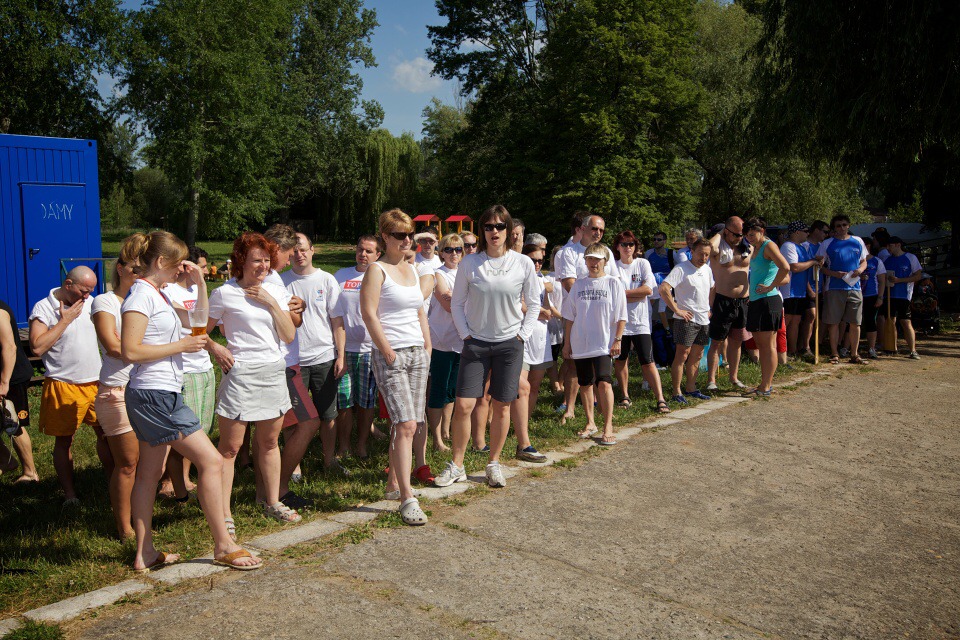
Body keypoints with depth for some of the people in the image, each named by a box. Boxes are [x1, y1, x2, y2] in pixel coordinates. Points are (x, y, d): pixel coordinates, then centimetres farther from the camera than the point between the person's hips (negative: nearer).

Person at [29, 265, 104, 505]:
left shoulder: (91, 303, 8)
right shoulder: (43, 308, -8)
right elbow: (37, 346, -18)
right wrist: (65, 320, -16)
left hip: (96, 382, 4)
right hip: (63, 386, -4)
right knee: (64, 441, 6)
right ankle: (69, 493, 14)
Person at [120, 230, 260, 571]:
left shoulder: (158, 295, 16)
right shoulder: (141, 295, -13)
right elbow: (130, 351, -21)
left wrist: (200, 283, 14)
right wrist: (182, 345, -16)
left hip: (161, 395, 10)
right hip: (154, 394, -10)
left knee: (150, 473, 13)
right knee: (211, 461, -8)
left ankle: (145, 554, 21)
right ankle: (224, 545, 0)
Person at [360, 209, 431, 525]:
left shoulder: (412, 270, 18)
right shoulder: (377, 270, -5)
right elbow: (369, 313, -13)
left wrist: (427, 347, 13)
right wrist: (388, 353, -15)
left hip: (417, 353, 7)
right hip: (390, 355, -7)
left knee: (410, 425, 8)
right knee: (405, 424, -14)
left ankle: (394, 483, 21)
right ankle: (407, 498, -12)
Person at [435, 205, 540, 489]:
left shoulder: (523, 263, -2)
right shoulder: (469, 263, -3)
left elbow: (534, 304, 6)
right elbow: (457, 303, 4)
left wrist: (522, 335, -1)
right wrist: (465, 334, -4)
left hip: (510, 344, 0)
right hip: (476, 343, 0)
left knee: (502, 406, 7)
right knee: (463, 405, -5)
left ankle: (494, 464, 23)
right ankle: (456, 466, 10)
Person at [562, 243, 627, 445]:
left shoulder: (613, 283, -1)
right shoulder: (578, 284, 8)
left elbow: (621, 316, 0)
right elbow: (569, 316, 11)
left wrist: (618, 339, -6)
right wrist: (567, 342, 9)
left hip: (604, 344, -4)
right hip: (580, 343, 4)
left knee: (603, 382, -17)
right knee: (585, 384, 11)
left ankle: (608, 427, -9)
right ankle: (590, 423, 26)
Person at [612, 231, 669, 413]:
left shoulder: (643, 263, 4)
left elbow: (648, 289, -8)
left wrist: (623, 292, -9)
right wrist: (637, 295, -10)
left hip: (640, 322, -1)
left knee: (647, 362, -7)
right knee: (620, 360, 9)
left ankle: (660, 399, -6)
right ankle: (625, 397, 22)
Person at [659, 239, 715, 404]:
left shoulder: (707, 269, 12)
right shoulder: (681, 269, -13)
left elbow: (712, 289, 30)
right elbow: (663, 289, -24)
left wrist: (711, 309, 18)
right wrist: (677, 310, -21)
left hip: (704, 320, 8)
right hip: (686, 319, -8)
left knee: (697, 355, 13)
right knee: (682, 355, -8)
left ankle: (691, 389, 23)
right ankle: (676, 393, -5)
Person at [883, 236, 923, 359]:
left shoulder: (911, 258, 1)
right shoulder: (887, 259, 14)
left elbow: (918, 275, -4)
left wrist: (899, 280, -13)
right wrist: (886, 279, -3)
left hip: (904, 295, -5)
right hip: (889, 295, 5)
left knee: (906, 322, -9)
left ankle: (913, 350, -9)